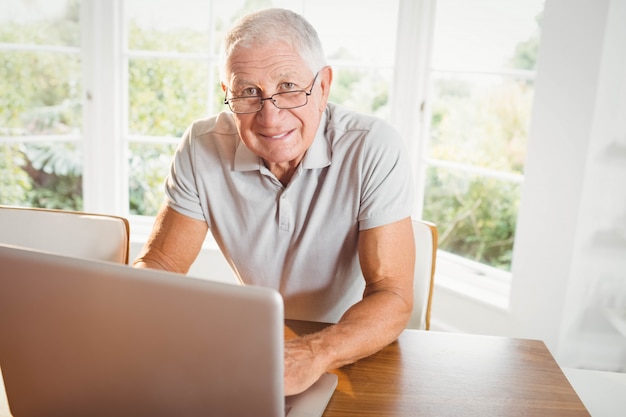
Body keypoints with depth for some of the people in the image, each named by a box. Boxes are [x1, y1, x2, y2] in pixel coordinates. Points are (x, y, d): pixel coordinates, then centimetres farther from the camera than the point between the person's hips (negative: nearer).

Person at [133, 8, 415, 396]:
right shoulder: (203, 148, -11)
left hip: (359, 355, -1)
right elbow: (158, 264, -5)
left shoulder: (374, 149, -19)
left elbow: (392, 298, -21)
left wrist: (315, 353, -40)